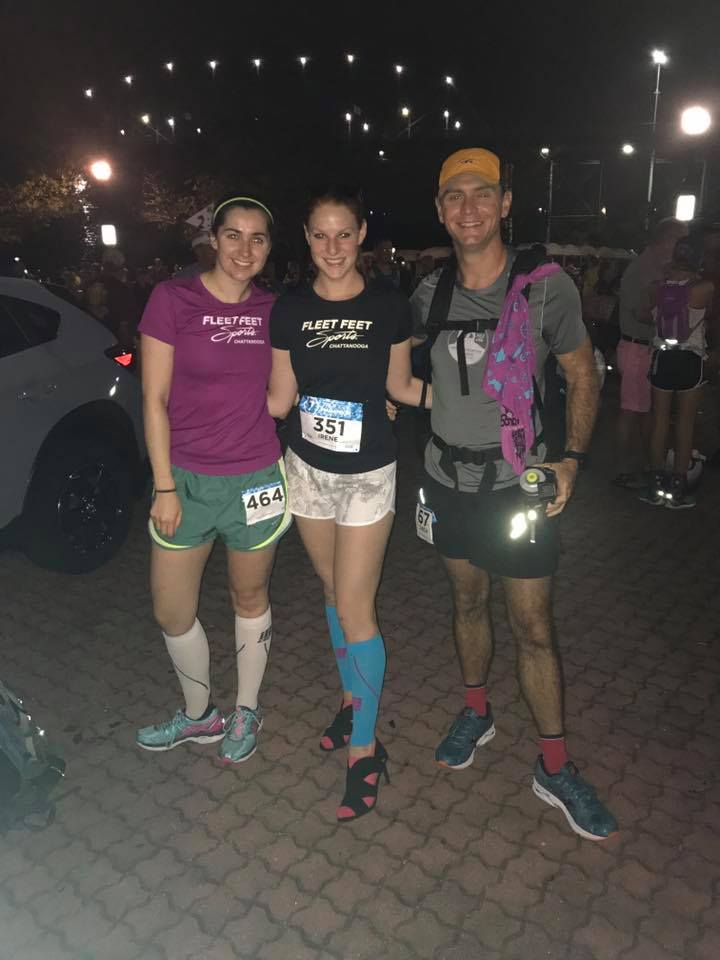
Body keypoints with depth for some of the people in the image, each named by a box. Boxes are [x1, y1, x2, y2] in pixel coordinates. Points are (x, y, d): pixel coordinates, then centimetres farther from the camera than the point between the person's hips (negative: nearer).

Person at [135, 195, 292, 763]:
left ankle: (246, 712, 38)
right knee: (172, 614, 10)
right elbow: (155, 400, -6)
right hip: (186, 479, 0)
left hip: (255, 480, 1)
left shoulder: (271, 310, 1)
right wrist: (165, 487, -8)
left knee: (250, 597, 16)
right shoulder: (174, 299, -7)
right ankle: (200, 715, 37)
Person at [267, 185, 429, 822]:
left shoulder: (389, 306, -6)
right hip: (307, 470, 3)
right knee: (335, 593, 17)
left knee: (354, 608, -3)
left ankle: (365, 748, 14)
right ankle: (353, 698, 39)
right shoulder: (289, 310, 0)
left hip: (367, 475, -3)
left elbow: (400, 386, 5)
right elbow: (278, 401, 3)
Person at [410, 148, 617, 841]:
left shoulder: (544, 286, -9)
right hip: (448, 477, 4)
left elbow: (581, 376, -1)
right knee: (467, 601, 18)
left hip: (519, 483, -3)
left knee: (533, 628, 3)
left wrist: (570, 457, -11)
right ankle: (476, 714, 41)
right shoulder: (430, 294, 1)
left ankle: (554, 769, 20)